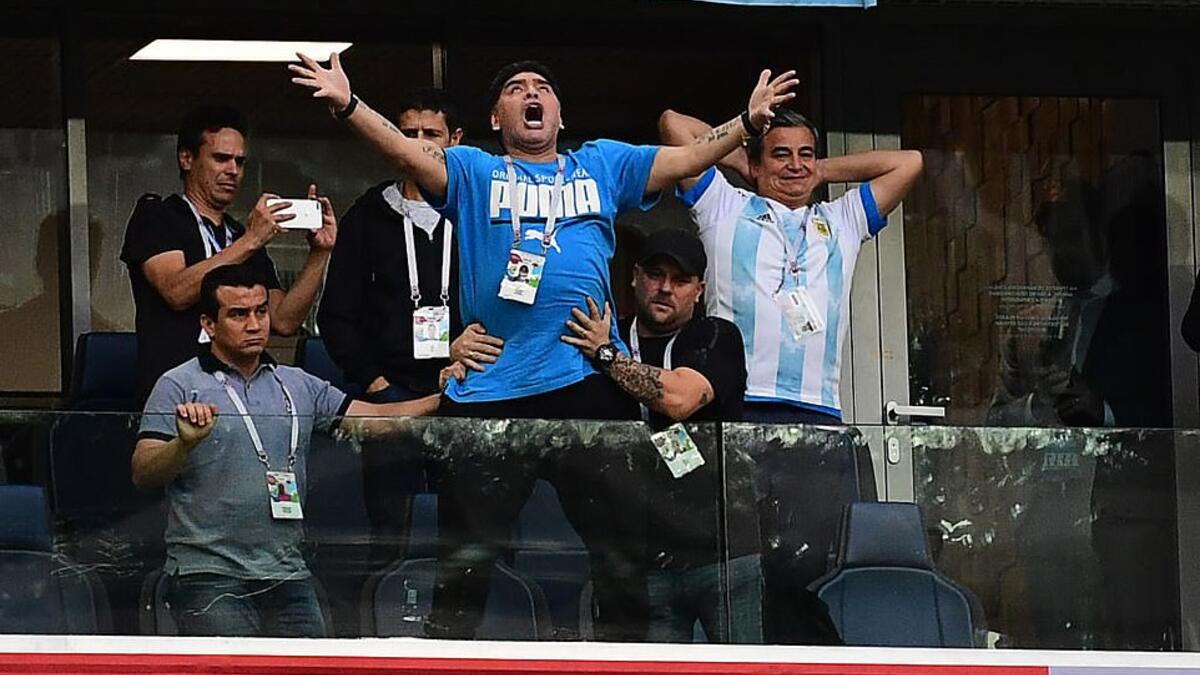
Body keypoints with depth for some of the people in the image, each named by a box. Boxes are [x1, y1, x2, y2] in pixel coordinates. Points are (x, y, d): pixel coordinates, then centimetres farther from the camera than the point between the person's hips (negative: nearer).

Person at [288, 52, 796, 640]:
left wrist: (749, 121, -3)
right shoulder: (474, 172, 12)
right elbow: (406, 152, -4)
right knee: (465, 558, 2)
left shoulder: (604, 165, 17)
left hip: (589, 383, 2)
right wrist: (347, 106, -20)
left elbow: (688, 160, 12)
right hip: (489, 389, -2)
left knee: (621, 548, 7)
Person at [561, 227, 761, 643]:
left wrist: (606, 357, -6)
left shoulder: (717, 339, 6)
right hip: (647, 562, 2)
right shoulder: (602, 337, 15)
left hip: (723, 550, -2)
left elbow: (679, 399, -13)